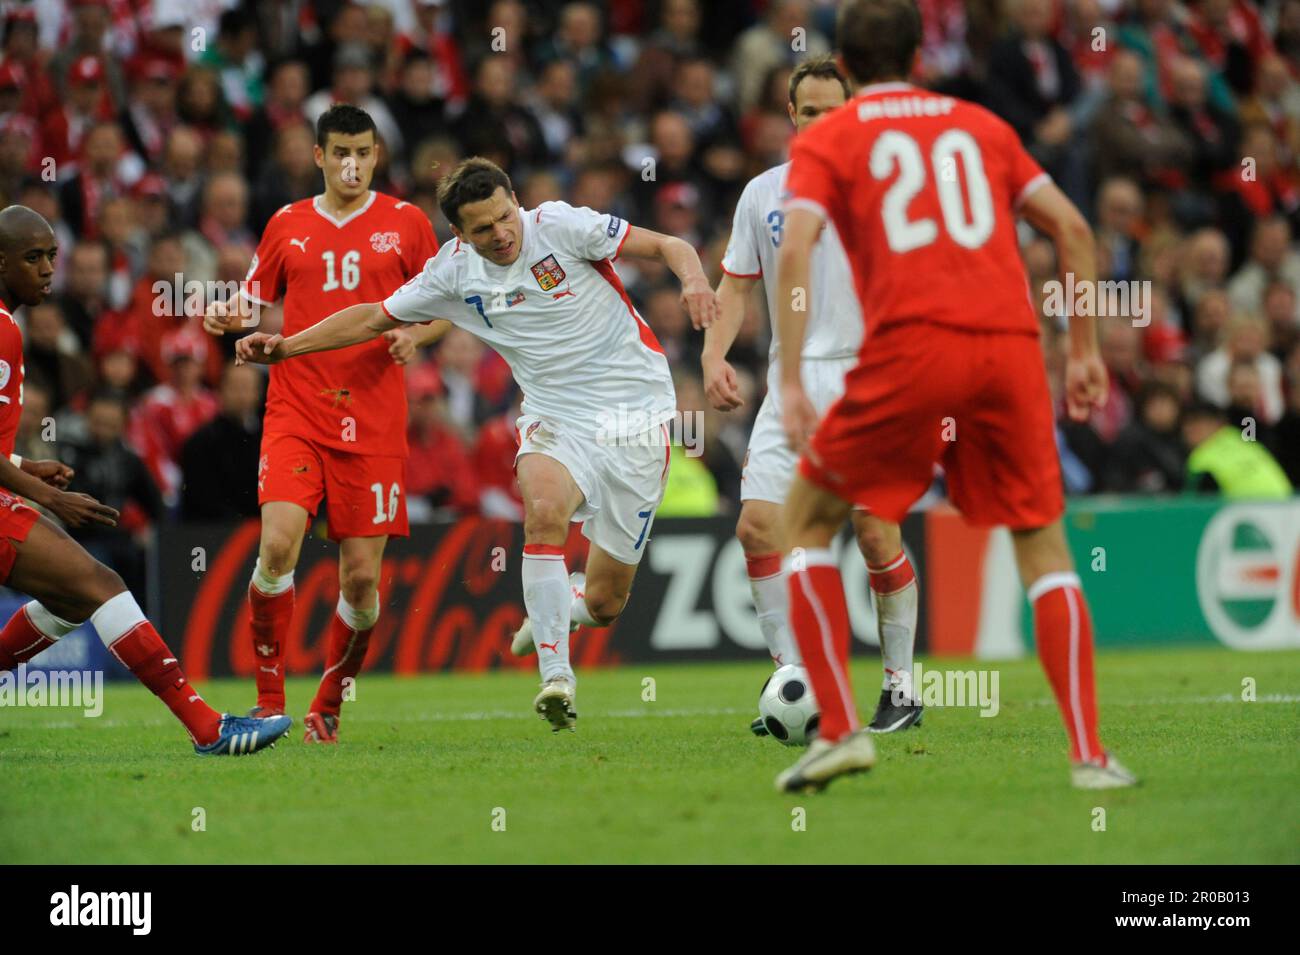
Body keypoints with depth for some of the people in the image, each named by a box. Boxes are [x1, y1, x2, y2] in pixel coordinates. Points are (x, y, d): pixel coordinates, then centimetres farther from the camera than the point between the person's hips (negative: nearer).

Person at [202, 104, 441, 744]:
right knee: (278, 541, -19)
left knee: (362, 574, -3)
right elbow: (256, 301, 18)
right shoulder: (287, 225, 10)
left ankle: (329, 707, 16)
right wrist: (228, 317, -4)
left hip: (373, 422, 0)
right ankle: (269, 697, -6)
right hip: (295, 412, 0)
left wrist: (414, 334, -9)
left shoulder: (405, 223, 7)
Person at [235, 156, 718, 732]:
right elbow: (373, 318, 9)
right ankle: (555, 676, -25)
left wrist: (694, 281, -31)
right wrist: (284, 347, 3)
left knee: (603, 604, -1)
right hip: (556, 420, 2)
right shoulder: (454, 271, -2)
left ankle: (558, 607, 37)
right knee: (544, 509, -34)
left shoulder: (559, 225, -11)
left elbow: (667, 247, -9)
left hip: (635, 420, -2)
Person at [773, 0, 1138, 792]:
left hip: (911, 344, -3)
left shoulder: (827, 140, 13)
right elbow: (1072, 228, 18)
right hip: (1011, 343, 3)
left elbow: (795, 250, -3)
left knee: (809, 518, 15)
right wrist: (1086, 350, 22)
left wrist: (792, 383, -7)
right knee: (1043, 542, 15)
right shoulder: (980, 126, 23)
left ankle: (841, 729, 4)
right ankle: (1089, 753, 5)